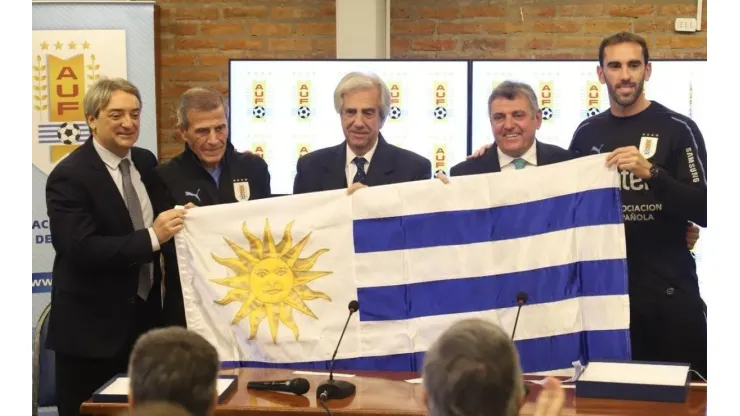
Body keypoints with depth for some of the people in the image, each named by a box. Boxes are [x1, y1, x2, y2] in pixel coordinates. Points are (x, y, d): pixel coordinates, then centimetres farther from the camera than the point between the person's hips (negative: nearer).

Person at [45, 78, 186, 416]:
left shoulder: (145, 162, 8)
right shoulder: (69, 176, -15)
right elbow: (80, 249, -24)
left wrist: (177, 221, -3)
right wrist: (152, 237, -29)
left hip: (144, 318, 7)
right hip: (91, 327, -6)